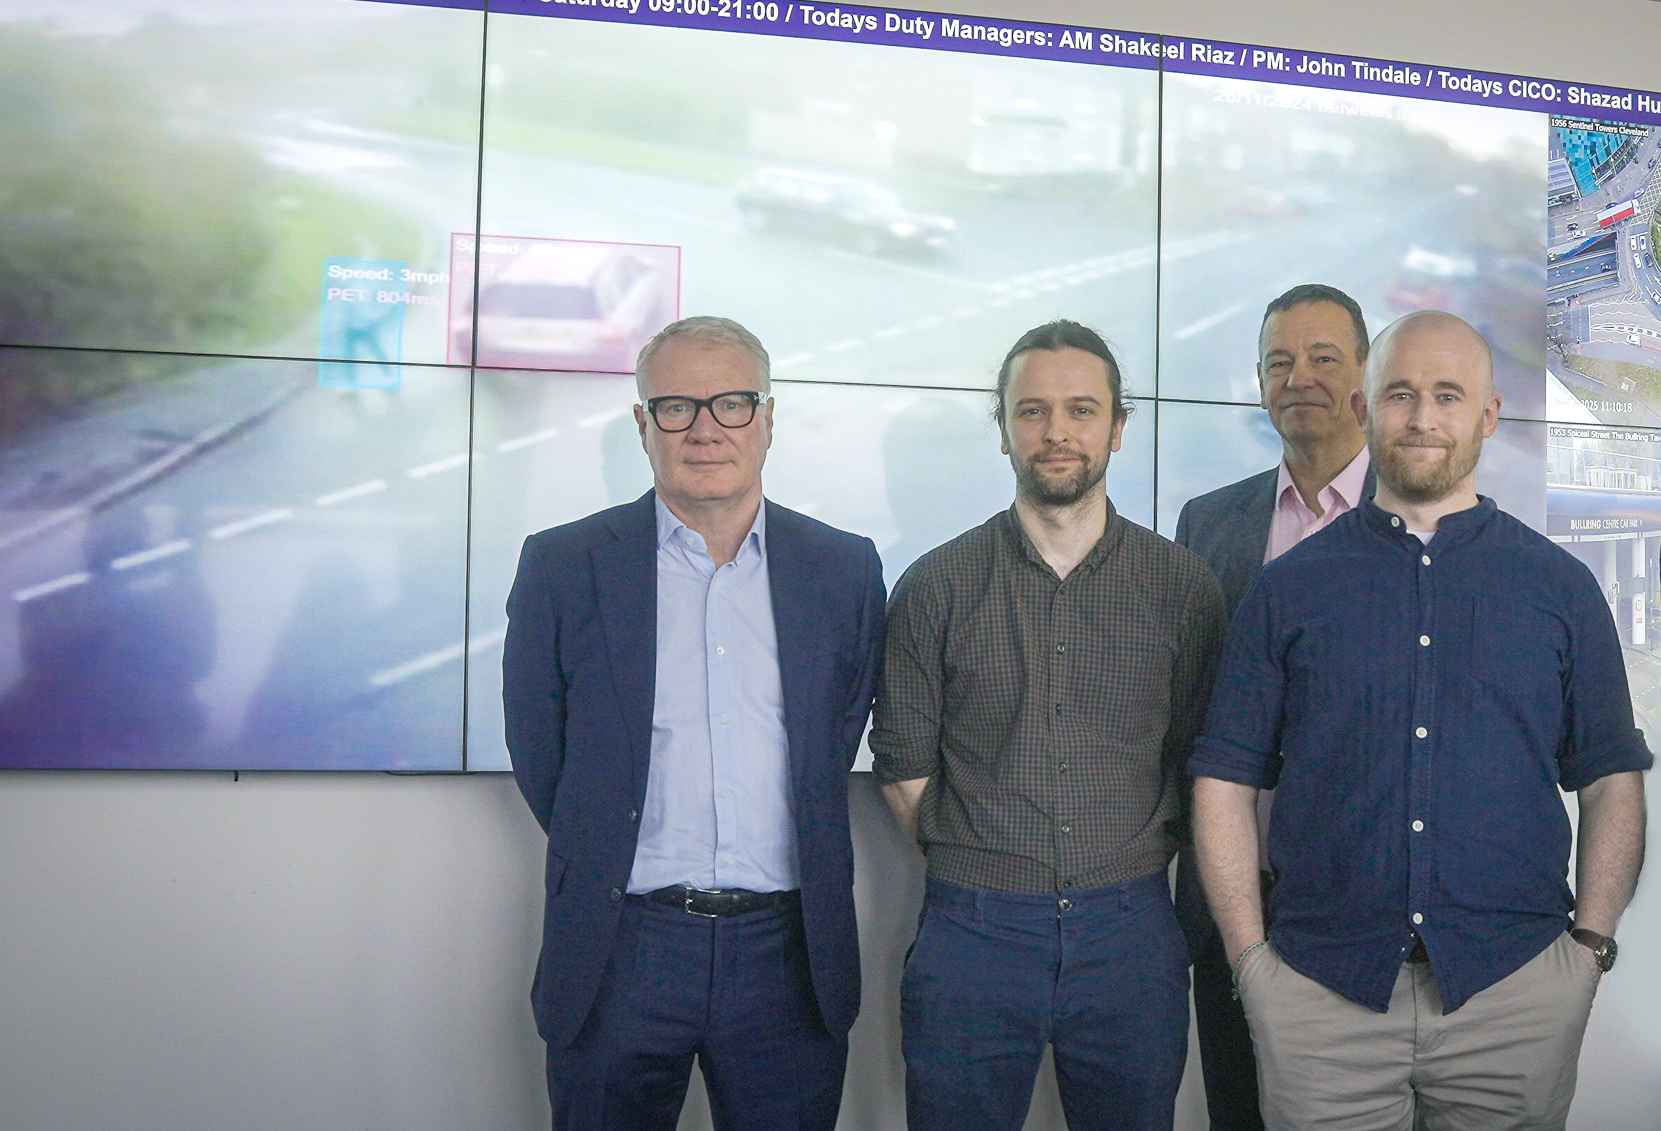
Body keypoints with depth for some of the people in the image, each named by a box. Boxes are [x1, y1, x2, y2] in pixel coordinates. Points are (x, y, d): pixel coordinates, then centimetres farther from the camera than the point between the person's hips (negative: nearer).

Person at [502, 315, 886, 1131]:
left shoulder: (845, 569, 3)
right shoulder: (562, 566, -2)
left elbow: (841, 740, 11)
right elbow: (538, 756, 4)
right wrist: (610, 863, 6)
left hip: (790, 951, 2)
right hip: (619, 951, -1)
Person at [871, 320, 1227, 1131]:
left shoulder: (1183, 587, 2)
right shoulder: (936, 587, 0)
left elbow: (1201, 761, 8)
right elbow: (903, 767, 3)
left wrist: (1134, 865, 3)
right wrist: (981, 873, 2)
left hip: (1130, 933, 1)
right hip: (971, 933, -1)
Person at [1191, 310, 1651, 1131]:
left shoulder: (1560, 586, 7)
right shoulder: (1290, 586, 4)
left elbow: (1611, 780, 7)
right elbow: (1225, 780, 2)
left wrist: (1590, 942, -3)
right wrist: (1251, 955, -5)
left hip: (1515, 987, 1)